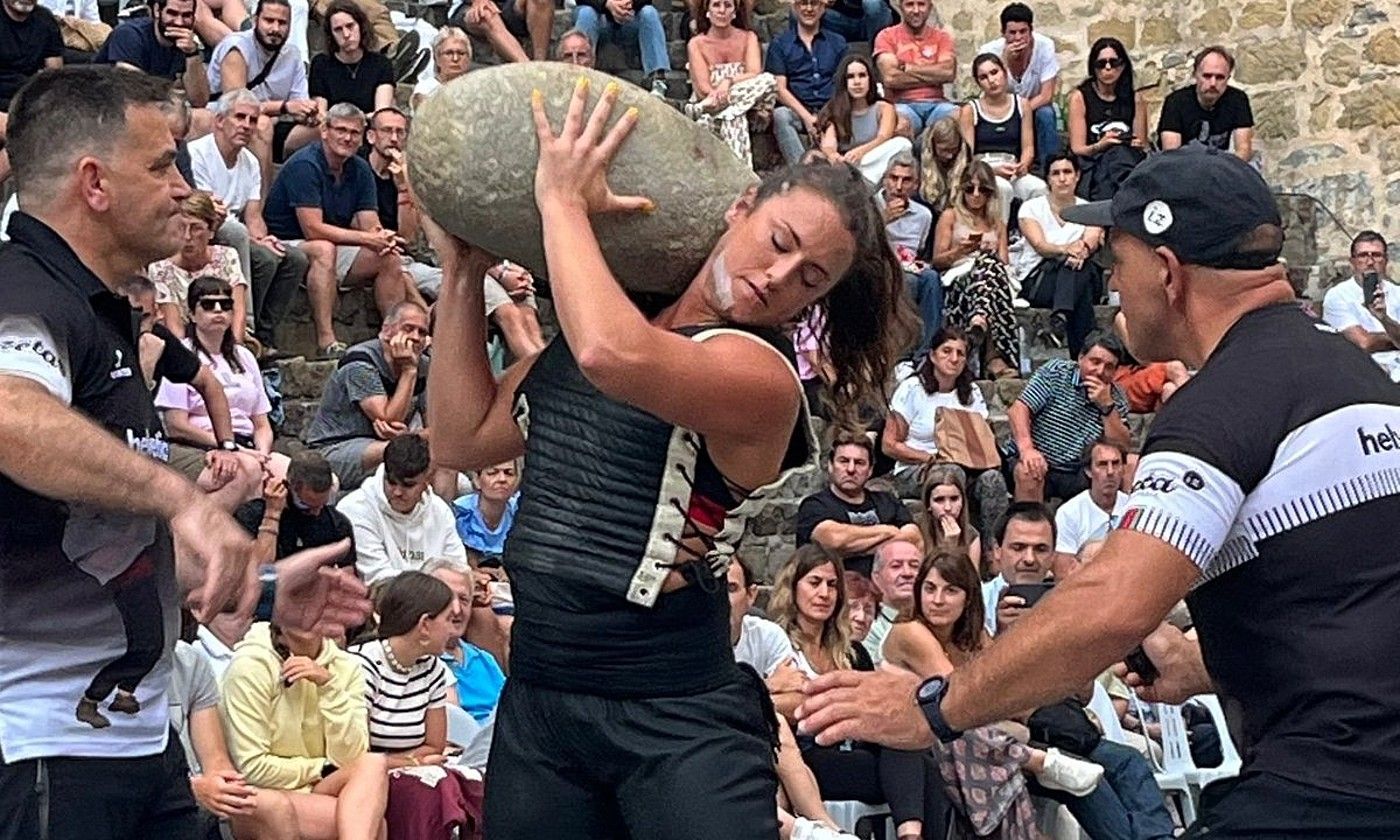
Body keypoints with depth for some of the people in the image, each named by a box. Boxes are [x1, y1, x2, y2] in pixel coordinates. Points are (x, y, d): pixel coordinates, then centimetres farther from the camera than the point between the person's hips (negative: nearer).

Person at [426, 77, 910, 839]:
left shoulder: (761, 375, -12)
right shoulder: (609, 316, 10)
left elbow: (613, 357, -32)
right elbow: (462, 441, 12)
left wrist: (563, 202, -18)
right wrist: (462, 275, 7)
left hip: (677, 718, -6)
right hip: (536, 697, 6)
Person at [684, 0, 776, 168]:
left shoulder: (748, 38, 6)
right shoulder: (696, 44, 0)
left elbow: (755, 74, -11)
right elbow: (703, 89, -11)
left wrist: (728, 81, -30)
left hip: (746, 104, 2)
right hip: (709, 110, -2)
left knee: (769, 80, -29)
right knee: (733, 118, -38)